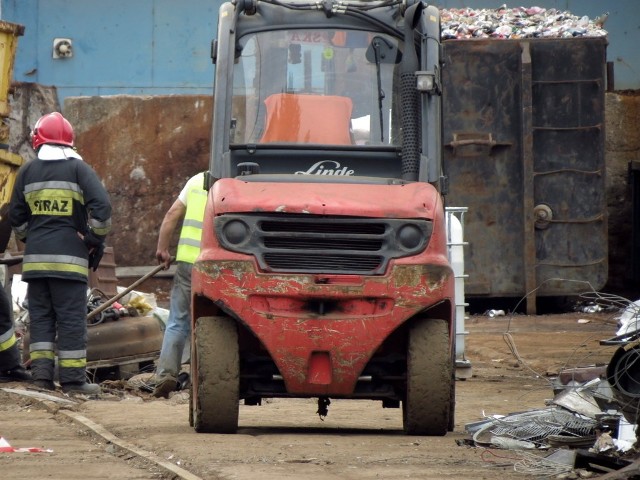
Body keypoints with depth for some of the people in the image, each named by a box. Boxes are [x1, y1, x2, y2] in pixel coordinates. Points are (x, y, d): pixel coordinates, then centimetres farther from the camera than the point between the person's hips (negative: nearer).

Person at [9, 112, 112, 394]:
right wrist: (96, 241, 0)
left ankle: (41, 372, 3)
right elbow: (101, 206, -11)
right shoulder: (78, 169, -1)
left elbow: (16, 216, 14)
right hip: (70, 255, -3)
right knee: (71, 317, -2)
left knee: (40, 314, 10)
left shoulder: (28, 171, 10)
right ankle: (72, 378, -4)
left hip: (35, 257, 3)